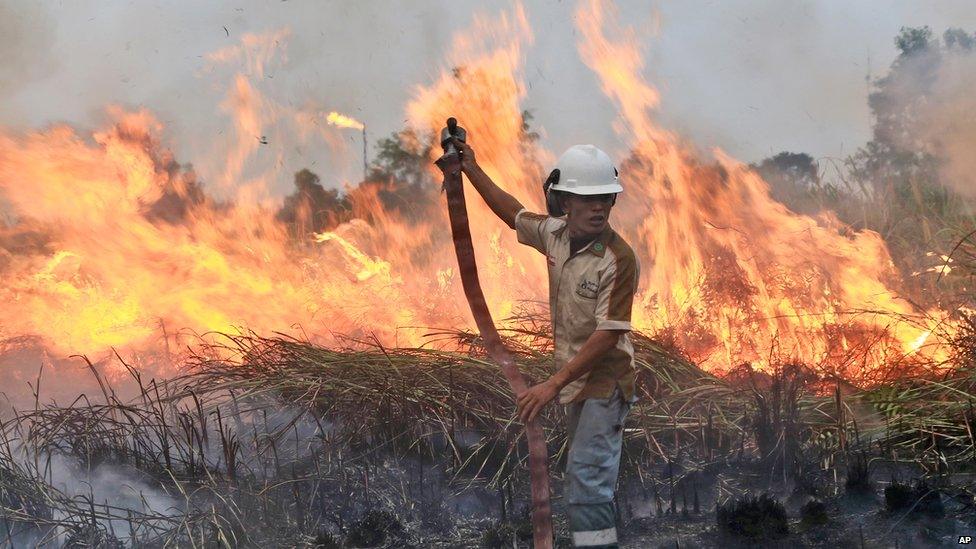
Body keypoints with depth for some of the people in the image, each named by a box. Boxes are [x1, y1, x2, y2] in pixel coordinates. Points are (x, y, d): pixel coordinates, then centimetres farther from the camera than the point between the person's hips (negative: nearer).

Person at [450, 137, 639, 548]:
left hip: (605, 382, -8)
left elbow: (608, 336, -26)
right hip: (576, 380, 8)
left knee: (586, 479, -16)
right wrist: (472, 170, 27)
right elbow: (514, 214, 22)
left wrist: (552, 385, -29)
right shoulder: (555, 233, -1)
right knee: (585, 473, 19)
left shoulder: (618, 260, -22)